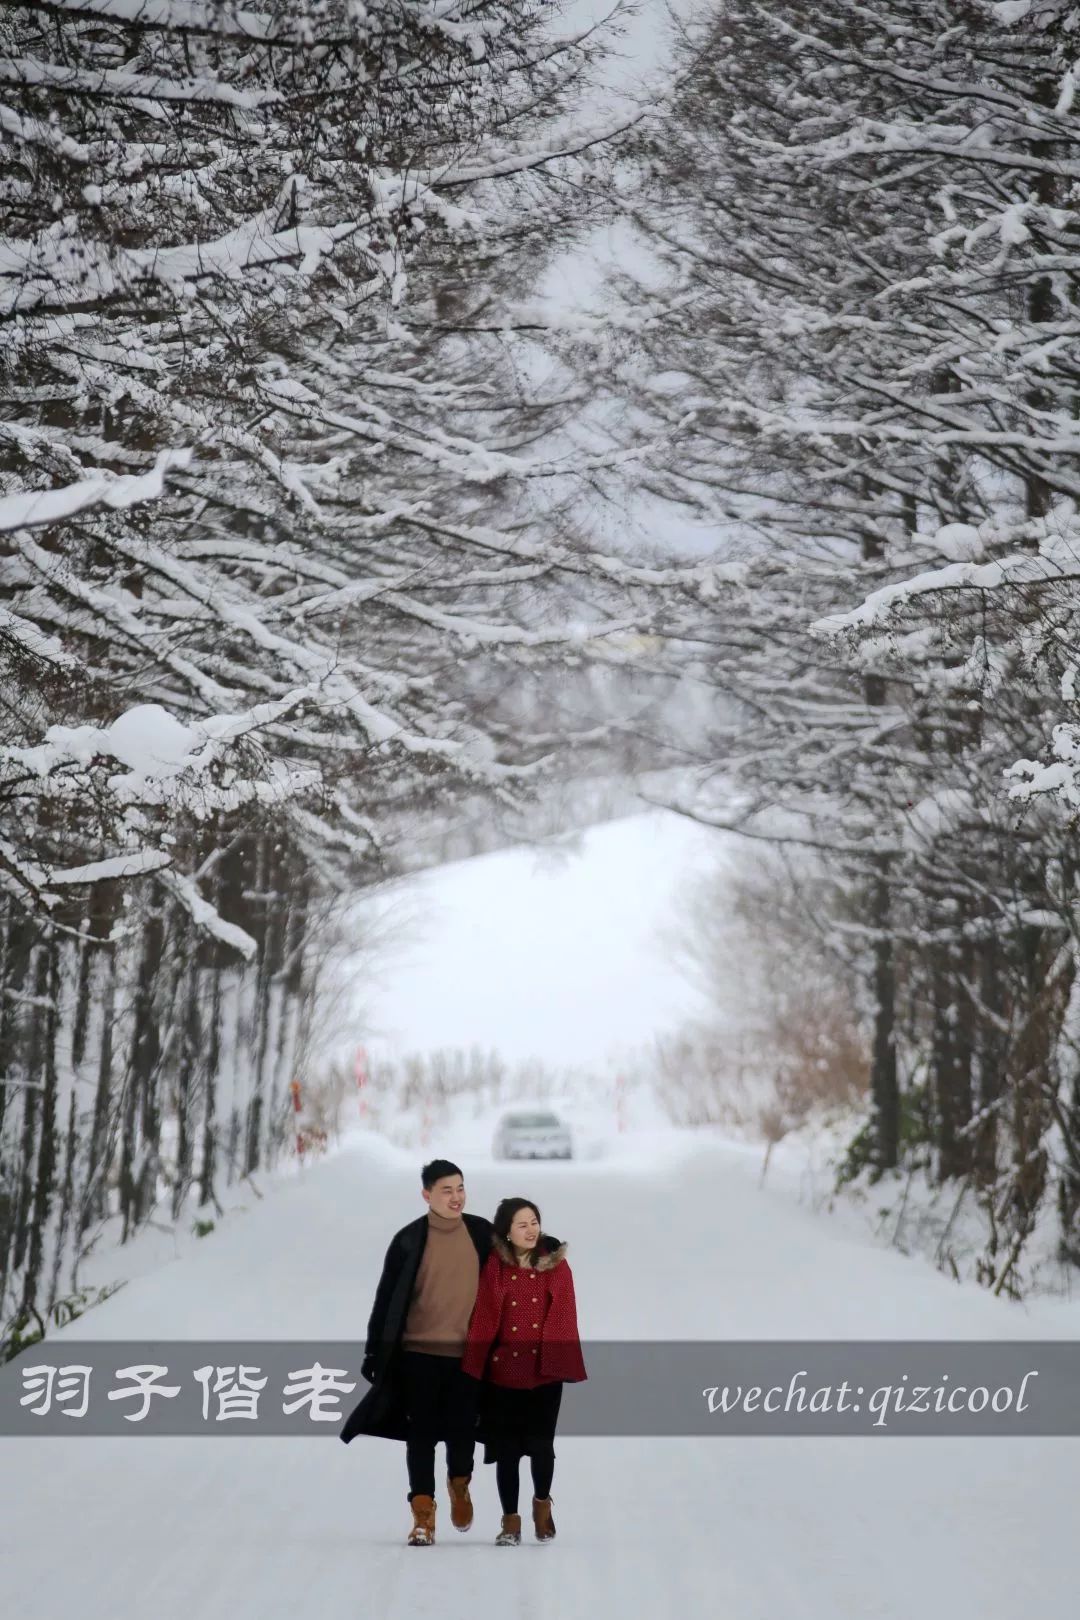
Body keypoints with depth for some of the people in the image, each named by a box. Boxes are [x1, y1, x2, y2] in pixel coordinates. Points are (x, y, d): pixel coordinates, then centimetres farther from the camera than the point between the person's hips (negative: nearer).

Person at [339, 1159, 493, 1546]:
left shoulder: (483, 1234, 1)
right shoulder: (409, 1240, -3)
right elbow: (386, 1300, 1)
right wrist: (375, 1352, 0)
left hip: (468, 1353, 1)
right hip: (419, 1352, -1)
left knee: (462, 1428, 6)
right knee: (422, 1433, 3)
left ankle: (460, 1484, 36)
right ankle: (423, 1515, 10)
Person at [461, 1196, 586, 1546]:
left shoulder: (556, 1265, 0)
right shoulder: (494, 1267, -2)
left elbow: (563, 1319, -1)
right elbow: (483, 1320, -2)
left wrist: (560, 1362, -10)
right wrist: (474, 1368, -7)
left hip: (544, 1369, 0)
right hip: (503, 1369, 0)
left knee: (541, 1443, 1)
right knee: (507, 1447, 4)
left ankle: (542, 1502, 29)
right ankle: (511, 1520, 17)